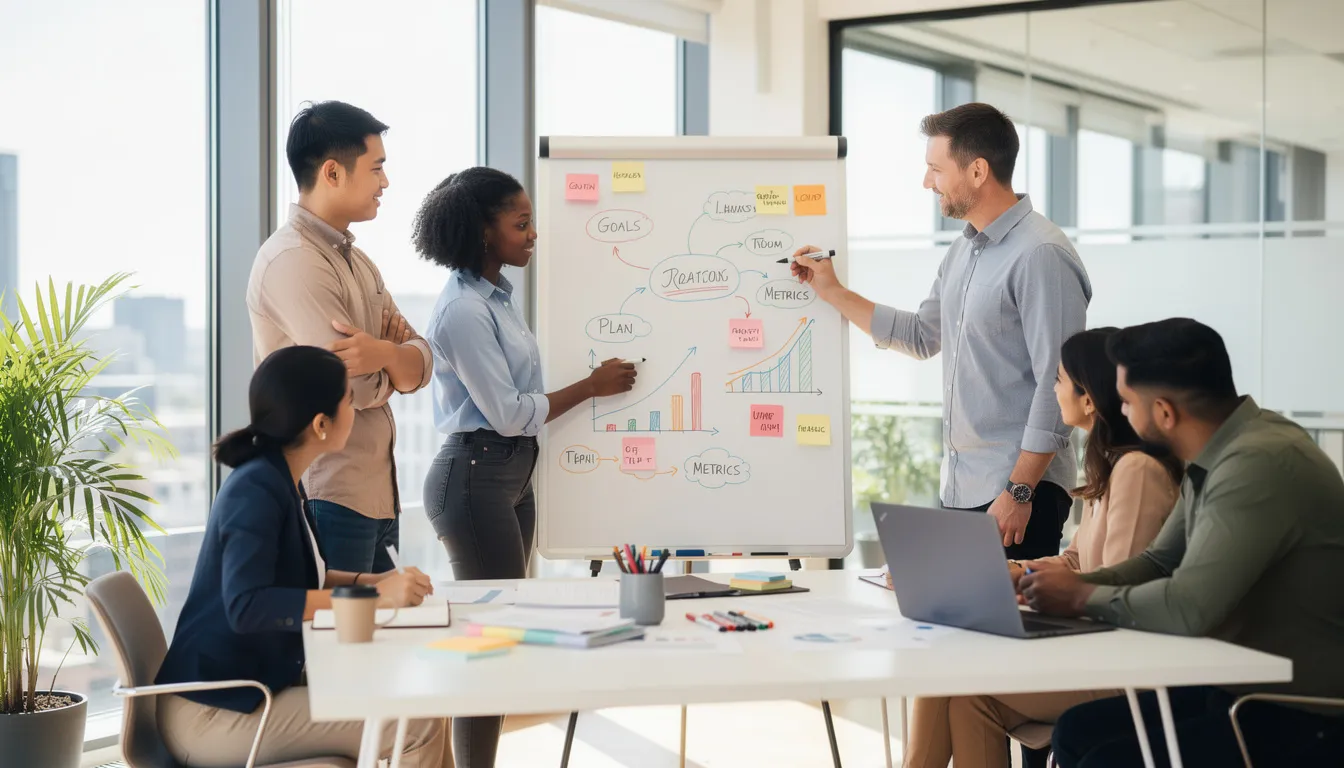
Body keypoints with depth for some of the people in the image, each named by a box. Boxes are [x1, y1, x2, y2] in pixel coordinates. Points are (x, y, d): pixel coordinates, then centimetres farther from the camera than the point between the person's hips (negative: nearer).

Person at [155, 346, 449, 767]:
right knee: (418, 727, -16)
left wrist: (374, 581, 3)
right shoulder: (257, 489, -20)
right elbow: (247, 606, -31)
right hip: (214, 712, -9)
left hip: (258, 687, 9)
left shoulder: (280, 480, 8)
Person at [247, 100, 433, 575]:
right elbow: (358, 387, -20)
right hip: (326, 499, -9)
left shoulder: (356, 261, 17)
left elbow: (420, 365, 7)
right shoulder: (293, 260, -14)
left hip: (377, 496, 9)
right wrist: (393, 367, 2)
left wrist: (383, 352, -15)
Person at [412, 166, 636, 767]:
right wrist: (592, 386, -10)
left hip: (513, 472, 9)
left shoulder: (498, 296, 12)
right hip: (476, 476, -9)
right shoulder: (464, 310, -17)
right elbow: (508, 412, -17)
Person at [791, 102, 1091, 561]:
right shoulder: (962, 252, 15)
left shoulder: (1041, 255, -15)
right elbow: (922, 337, 27)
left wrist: (1019, 491, -20)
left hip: (1016, 491, -9)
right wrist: (833, 292, 22)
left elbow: (1058, 386, -19)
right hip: (960, 487, 9)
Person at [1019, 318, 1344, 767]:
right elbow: (1159, 564, 17)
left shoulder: (1260, 463, -25)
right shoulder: (1216, 455, 6)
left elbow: (1186, 607, -30)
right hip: (1242, 688, 10)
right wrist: (1069, 585, 1)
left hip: (1301, 719, -10)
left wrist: (1082, 597, -13)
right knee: (1079, 730, 7)